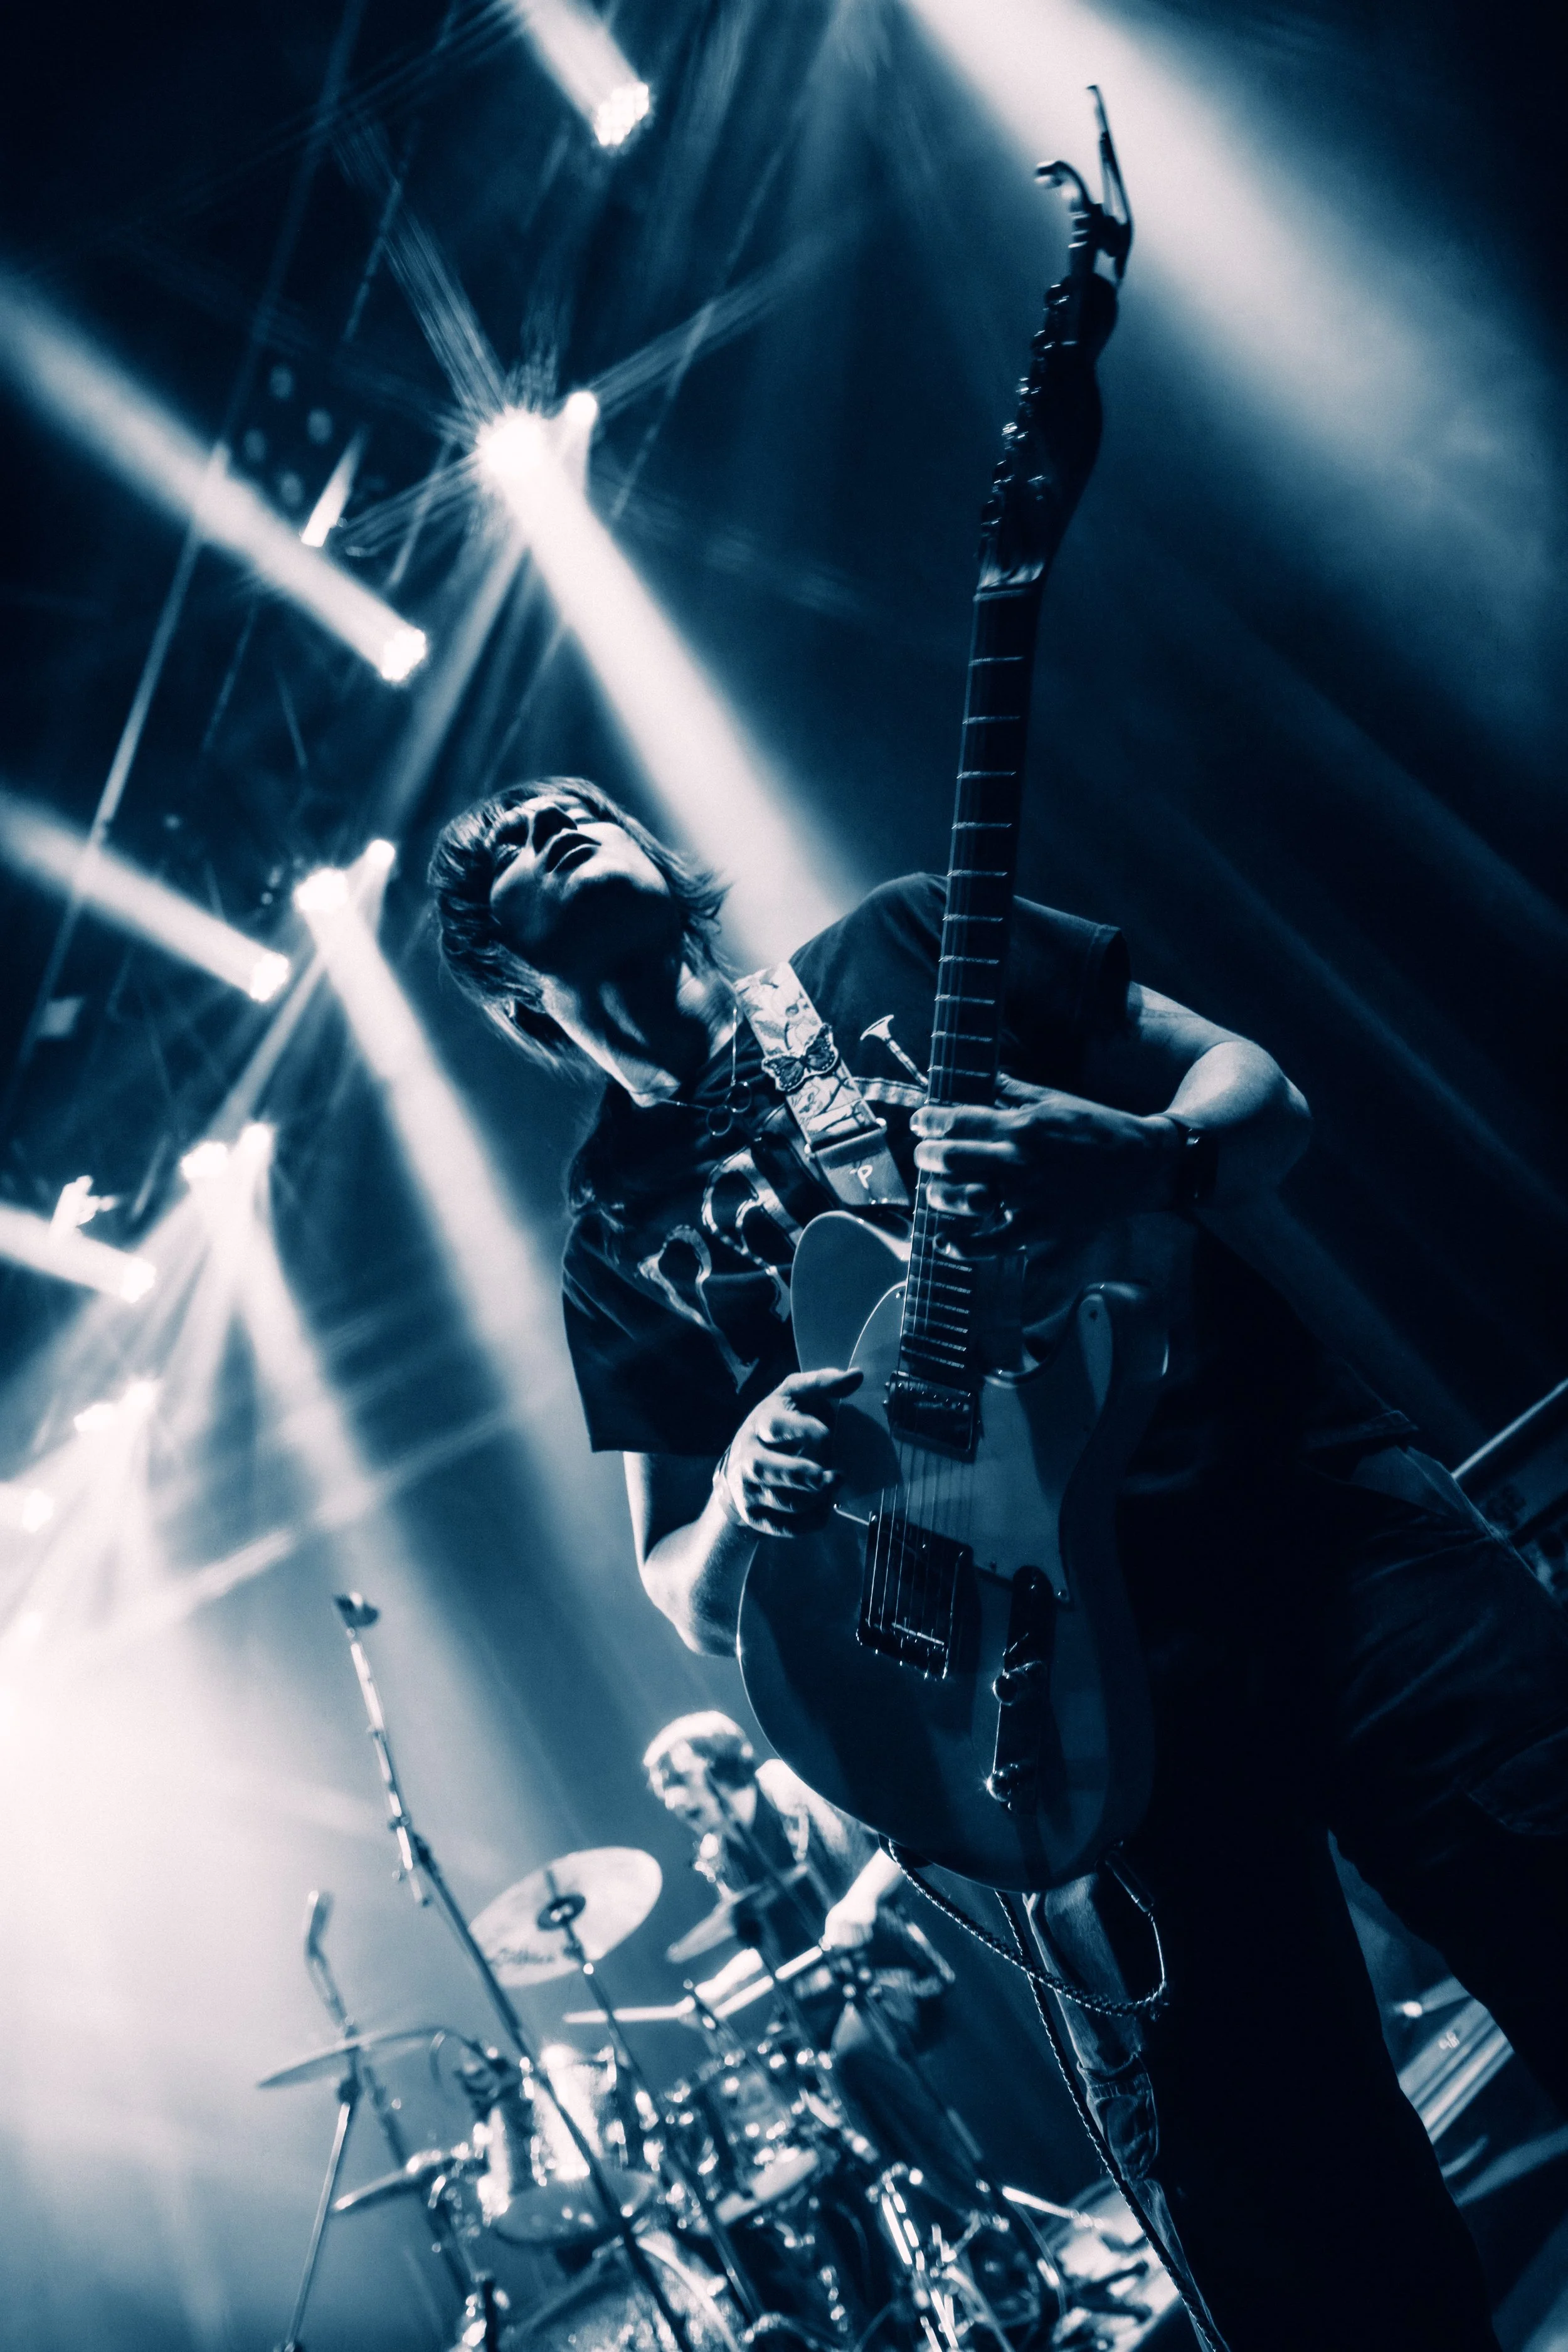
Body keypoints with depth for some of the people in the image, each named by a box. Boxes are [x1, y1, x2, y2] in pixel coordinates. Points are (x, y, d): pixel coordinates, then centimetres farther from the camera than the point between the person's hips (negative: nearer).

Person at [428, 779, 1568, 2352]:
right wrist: (744, 1504, -13)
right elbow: (689, 1595, 12)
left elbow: (1260, 1091, 7)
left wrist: (1147, 1157, -17)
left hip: (1308, 1499, 1)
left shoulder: (907, 946, 12)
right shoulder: (623, 1248, 12)